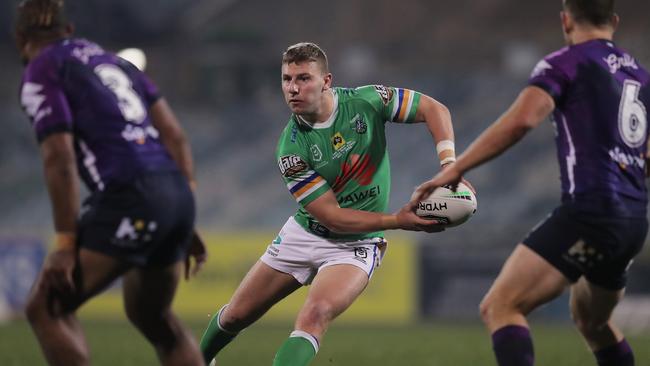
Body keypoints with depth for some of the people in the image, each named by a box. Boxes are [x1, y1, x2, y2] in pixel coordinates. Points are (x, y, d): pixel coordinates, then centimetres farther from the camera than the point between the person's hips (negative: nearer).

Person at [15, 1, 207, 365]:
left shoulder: (41, 74, 2)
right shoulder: (110, 59, 23)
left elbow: (59, 160, -9)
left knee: (46, 308, 1)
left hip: (128, 201, -8)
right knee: (153, 316, 27)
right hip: (176, 195, 8)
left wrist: (66, 244, -9)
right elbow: (175, 135, 18)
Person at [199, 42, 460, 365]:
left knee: (314, 315, -30)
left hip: (356, 244, -2)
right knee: (236, 315, 12)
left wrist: (448, 163, -25)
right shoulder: (291, 148, -19)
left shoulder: (365, 101, -17)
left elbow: (434, 109, -8)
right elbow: (332, 216, -20)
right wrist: (397, 221, -30)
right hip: (305, 234, 2)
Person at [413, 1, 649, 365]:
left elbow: (520, 120, -17)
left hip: (589, 211, -8)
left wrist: (456, 169, -14)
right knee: (592, 321, 30)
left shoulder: (566, 63, -1)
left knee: (499, 308, -12)